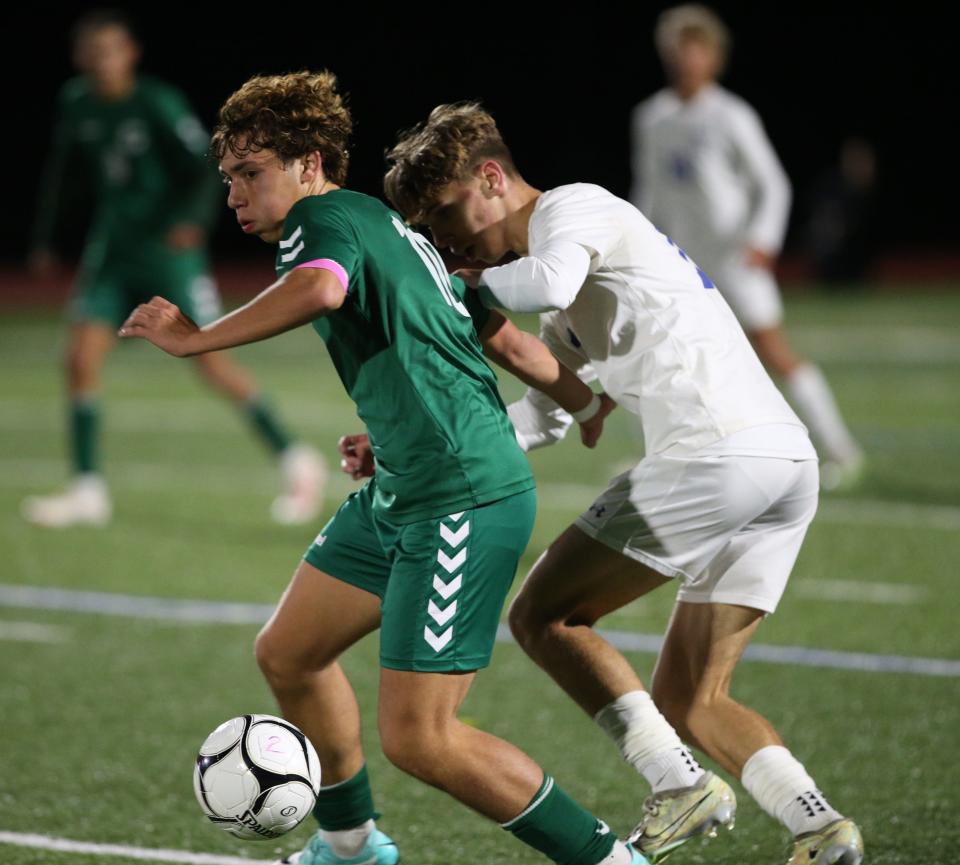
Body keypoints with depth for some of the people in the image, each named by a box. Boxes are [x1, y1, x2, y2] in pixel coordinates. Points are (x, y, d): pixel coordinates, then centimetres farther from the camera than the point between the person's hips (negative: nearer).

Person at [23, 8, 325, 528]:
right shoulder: (76, 103, 2)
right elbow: (60, 171, 15)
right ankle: (88, 491, 3)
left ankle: (295, 462, 10)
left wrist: (192, 220, -33)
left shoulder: (158, 104, -14)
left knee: (211, 363, -5)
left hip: (167, 250, -5)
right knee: (81, 359, -6)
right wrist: (43, 241, 15)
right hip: (111, 251, 5)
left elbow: (205, 168, -15)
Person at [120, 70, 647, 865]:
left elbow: (321, 288, -36)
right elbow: (507, 341, 21)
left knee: (418, 739, -11)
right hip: (401, 498, 11)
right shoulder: (386, 228, 18)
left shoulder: (324, 218, -10)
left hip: (463, 502, -11)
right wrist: (595, 405, 31)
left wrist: (195, 339, -26)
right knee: (287, 654, 19)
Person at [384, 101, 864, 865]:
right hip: (789, 463, 10)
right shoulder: (573, 313, 31)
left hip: (716, 454, -10)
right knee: (688, 701, 12)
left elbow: (548, 282, -21)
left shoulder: (572, 205, 1)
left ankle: (682, 786, -10)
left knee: (543, 617, 0)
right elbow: (545, 416, 35)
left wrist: (467, 284, -1)